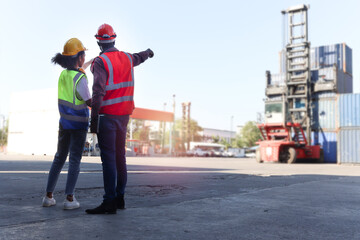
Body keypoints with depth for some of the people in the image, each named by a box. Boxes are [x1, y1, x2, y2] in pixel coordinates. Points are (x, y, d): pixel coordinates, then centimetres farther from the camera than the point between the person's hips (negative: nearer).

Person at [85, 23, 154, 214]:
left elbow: (98, 92, -19)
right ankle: (119, 198, 20)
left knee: (108, 158, -7)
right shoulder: (126, 58, 10)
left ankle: (109, 202, -7)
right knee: (119, 156, 12)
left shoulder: (101, 62, -10)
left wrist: (94, 119, -17)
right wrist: (148, 53, 58)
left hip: (107, 116, -7)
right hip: (124, 115, 7)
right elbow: (138, 58, 35)